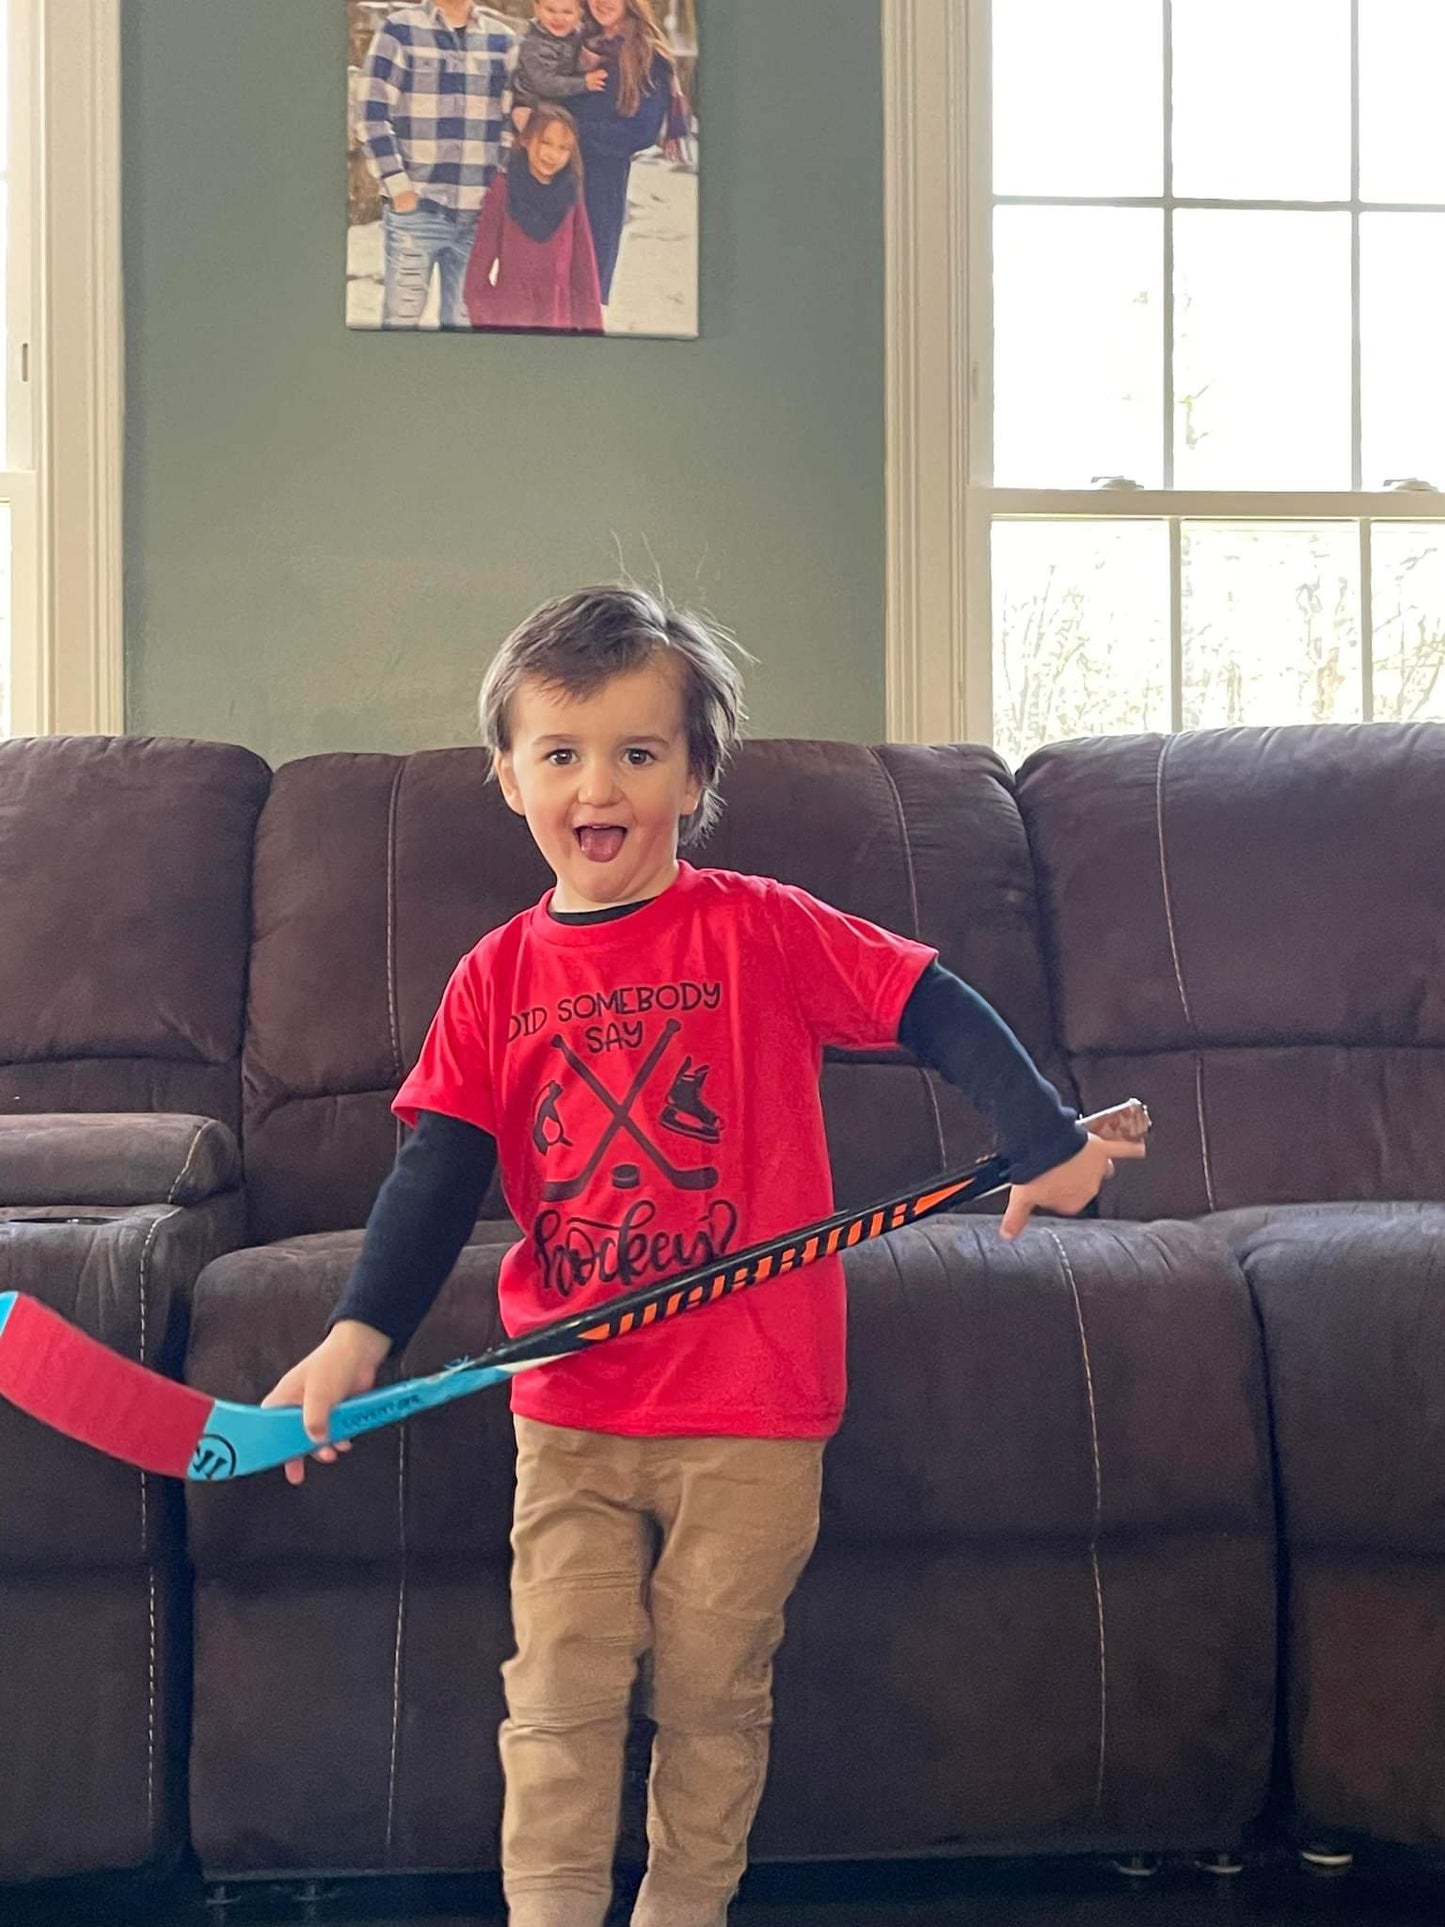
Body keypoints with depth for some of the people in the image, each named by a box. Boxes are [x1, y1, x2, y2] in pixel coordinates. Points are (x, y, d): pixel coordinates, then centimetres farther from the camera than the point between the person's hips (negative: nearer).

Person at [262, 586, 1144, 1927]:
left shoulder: (762, 932, -6)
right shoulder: (498, 977, 3)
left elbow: (938, 1013, -6)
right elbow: (440, 1170, 0)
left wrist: (1045, 1141, -18)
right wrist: (357, 1337, -10)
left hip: (751, 1411, -2)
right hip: (569, 1413, 2)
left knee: (713, 1697, 9)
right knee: (558, 1695, 3)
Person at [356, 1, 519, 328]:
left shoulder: (502, 37, 10)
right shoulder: (400, 29, 1)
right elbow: (373, 116, -2)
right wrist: (398, 186, -8)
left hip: (479, 214, 3)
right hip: (415, 207, -3)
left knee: (466, 322, 8)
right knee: (401, 319, -2)